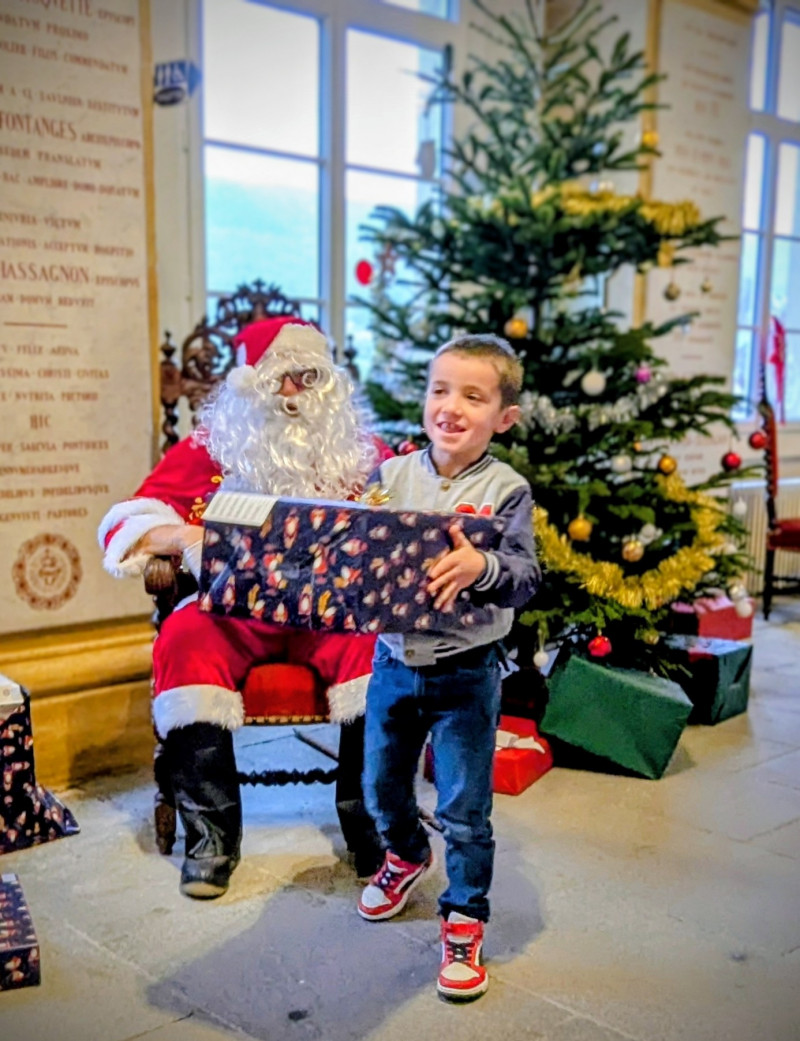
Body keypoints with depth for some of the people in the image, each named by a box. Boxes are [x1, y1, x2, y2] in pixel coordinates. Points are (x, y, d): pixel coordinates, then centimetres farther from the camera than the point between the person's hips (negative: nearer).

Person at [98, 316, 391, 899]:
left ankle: (370, 821, -16)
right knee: (185, 639, -31)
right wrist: (183, 536, -19)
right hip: (234, 608, 0)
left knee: (378, 638, -30)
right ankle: (213, 832, -20)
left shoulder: (360, 452, 11)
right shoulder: (209, 447, 8)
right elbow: (122, 528, 2)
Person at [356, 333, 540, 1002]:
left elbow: (525, 581, -21)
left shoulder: (506, 490, -11)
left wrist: (481, 567, -42)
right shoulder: (392, 475, -1)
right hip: (395, 659, 4)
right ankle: (407, 855, 53)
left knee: (465, 809, 6)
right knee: (381, 785, 22)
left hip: (465, 672, -4)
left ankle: (464, 921, 27)